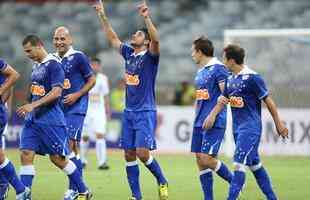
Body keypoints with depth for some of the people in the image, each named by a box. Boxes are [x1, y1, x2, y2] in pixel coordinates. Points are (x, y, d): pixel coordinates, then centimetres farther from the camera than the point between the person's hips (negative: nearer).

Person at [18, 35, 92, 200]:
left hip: (51, 119, -8)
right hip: (33, 118, 8)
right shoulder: (36, 66, 13)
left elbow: (56, 92, -22)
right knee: (26, 154, -3)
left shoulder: (54, 65, -13)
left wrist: (33, 105, -26)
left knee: (57, 158, -1)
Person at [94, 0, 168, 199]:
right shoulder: (128, 53, 11)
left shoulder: (150, 56, -7)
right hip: (129, 112, 7)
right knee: (129, 154, 4)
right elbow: (113, 38, 21)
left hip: (146, 112, -7)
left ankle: (162, 181, 8)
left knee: (142, 153, -15)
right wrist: (103, 17, 15)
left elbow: (156, 40, -27)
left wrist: (147, 18, -39)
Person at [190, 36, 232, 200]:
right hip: (199, 123, 9)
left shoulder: (218, 68, -10)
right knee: (200, 160, 4)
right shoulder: (200, 71, 17)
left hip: (215, 123, -9)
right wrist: (197, 117, 17)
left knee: (207, 159, -15)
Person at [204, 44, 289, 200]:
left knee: (239, 162, -15)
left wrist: (279, 123, -4)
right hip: (237, 127, 8)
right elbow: (223, 100, 18)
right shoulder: (230, 79, 9)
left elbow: (268, 101, -9)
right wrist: (212, 115, 1)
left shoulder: (252, 78, -14)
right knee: (255, 164, 13)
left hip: (250, 127, -8)